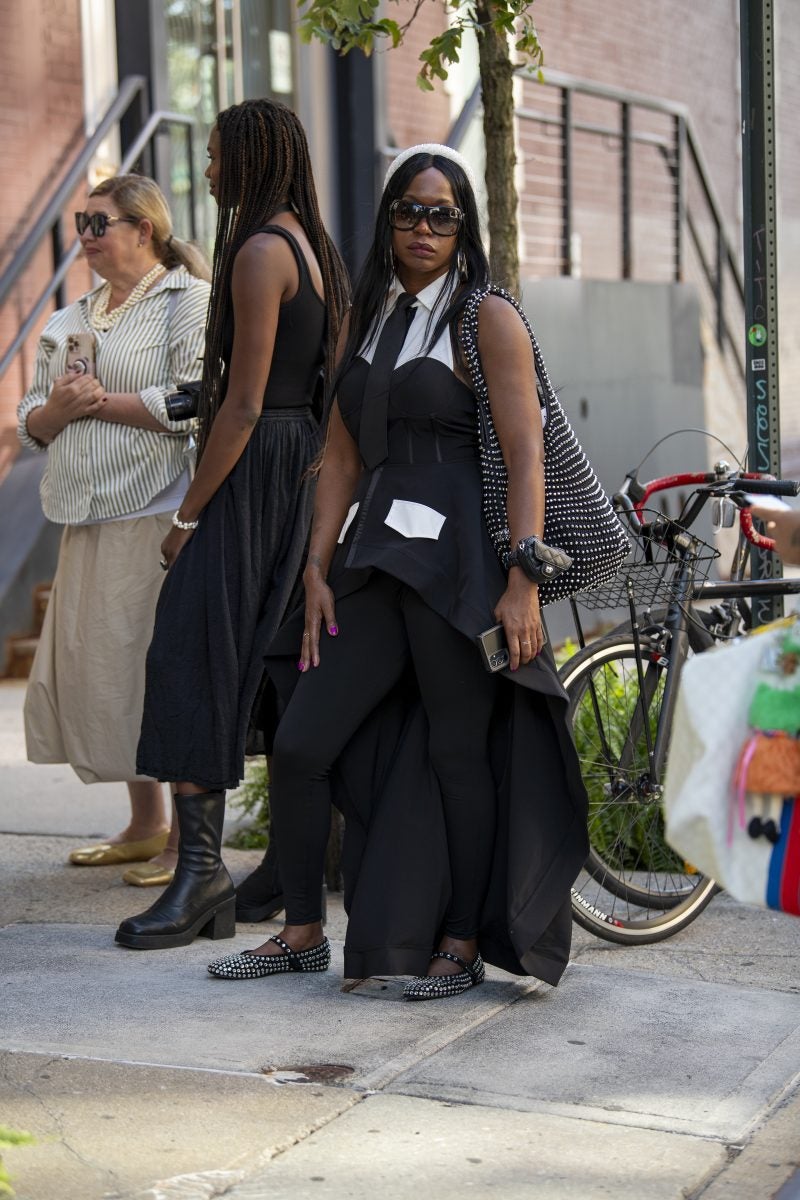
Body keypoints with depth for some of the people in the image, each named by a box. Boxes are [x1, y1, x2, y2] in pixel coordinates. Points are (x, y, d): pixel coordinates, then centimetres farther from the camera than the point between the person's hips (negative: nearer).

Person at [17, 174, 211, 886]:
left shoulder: (188, 300, -2)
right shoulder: (73, 320, 21)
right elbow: (32, 421, 20)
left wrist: (102, 402, -10)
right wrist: (57, 409, -2)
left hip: (160, 514, -8)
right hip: (91, 519, 8)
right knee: (98, 666, 8)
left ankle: (190, 837, -2)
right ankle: (146, 827, 19)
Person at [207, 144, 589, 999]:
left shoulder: (488, 319, -3)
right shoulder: (365, 320, 16)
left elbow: (525, 456, -9)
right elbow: (342, 457, 14)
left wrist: (523, 583, -17)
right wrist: (317, 568, 5)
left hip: (459, 565, -6)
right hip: (375, 563, 6)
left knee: (459, 755, 1)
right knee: (299, 744, 3)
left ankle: (462, 945, 14)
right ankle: (303, 932, 17)